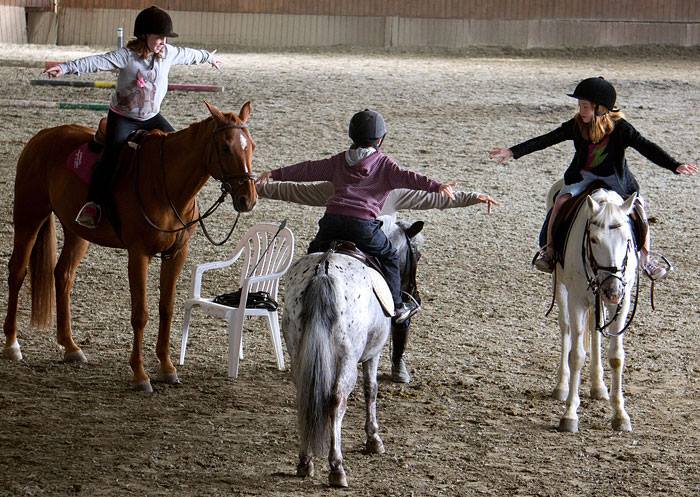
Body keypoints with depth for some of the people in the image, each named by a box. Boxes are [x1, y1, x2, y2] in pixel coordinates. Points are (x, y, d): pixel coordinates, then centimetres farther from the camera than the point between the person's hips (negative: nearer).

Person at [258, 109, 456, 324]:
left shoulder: (339, 161, 22)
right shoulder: (384, 164, 10)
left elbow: (309, 170, 27)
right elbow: (406, 177, -5)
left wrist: (276, 174, 37)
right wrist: (437, 186, -14)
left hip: (332, 219, 3)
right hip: (363, 223, -3)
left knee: (315, 252, 28)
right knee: (389, 258, 17)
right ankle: (396, 307, 16)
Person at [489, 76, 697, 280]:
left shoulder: (620, 127, -15)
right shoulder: (576, 125, -9)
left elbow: (646, 148, -17)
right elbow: (546, 140, -11)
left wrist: (676, 166, -28)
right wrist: (513, 152, -21)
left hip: (614, 178, -1)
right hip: (583, 175, 2)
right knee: (562, 200, -25)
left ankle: (646, 259, -4)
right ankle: (549, 249, -11)